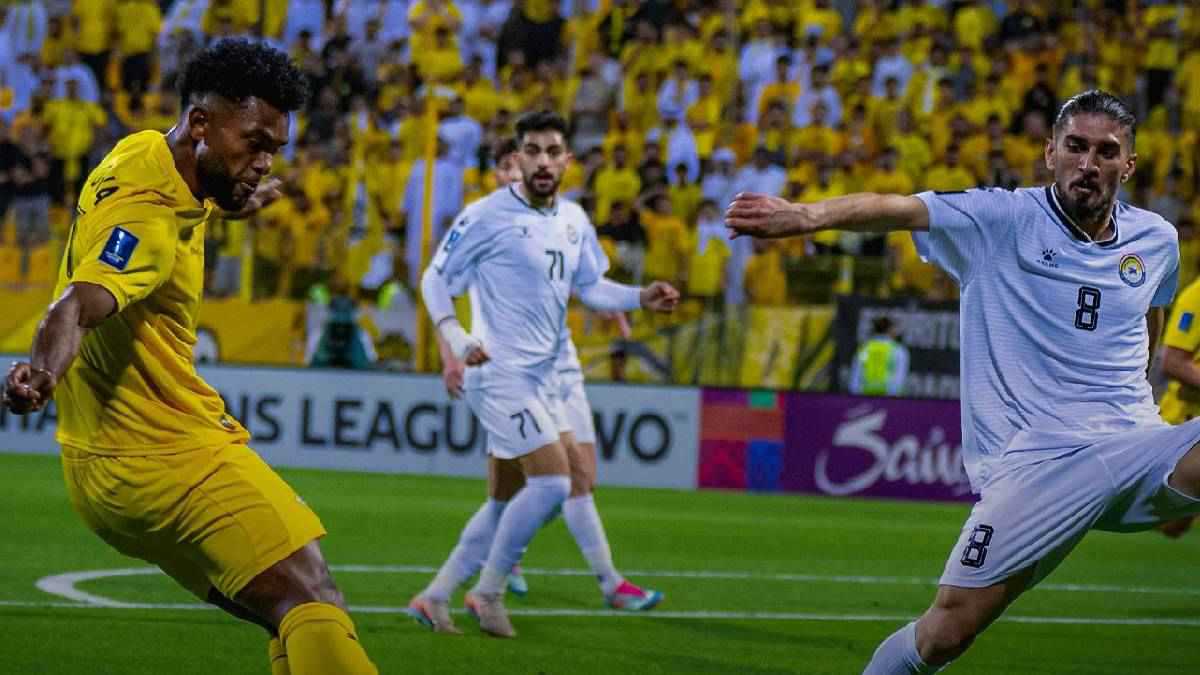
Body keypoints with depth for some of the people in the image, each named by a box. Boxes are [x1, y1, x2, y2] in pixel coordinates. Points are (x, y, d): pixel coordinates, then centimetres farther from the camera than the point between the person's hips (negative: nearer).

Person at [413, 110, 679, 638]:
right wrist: (456, 339, -21)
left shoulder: (573, 220, 9)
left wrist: (641, 298, 1)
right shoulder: (486, 217, -11)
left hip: (537, 377, 8)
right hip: (501, 372, -8)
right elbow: (435, 279, -6)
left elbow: (589, 286, 19)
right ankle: (488, 594, -2)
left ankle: (439, 594, 22)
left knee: (507, 500, 12)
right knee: (553, 483, -15)